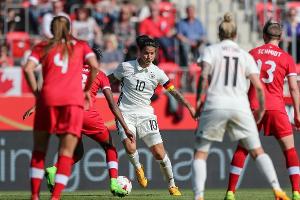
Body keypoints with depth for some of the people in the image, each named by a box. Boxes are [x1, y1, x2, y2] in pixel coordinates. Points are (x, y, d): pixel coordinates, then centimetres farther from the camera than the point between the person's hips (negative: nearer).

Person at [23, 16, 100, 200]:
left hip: (48, 97, 0)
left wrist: (36, 93, 6)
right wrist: (87, 90, 12)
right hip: (74, 99, 0)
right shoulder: (81, 45, 18)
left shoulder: (43, 46, 16)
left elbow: (28, 69, 0)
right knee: (66, 152, 0)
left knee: (39, 149, 12)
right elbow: (95, 66, 2)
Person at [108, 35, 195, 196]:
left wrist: (188, 106, -13)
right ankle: (138, 168, 12)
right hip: (125, 114, -1)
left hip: (146, 115, 1)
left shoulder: (157, 73, -2)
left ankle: (172, 185, 10)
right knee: (130, 148, -23)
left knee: (159, 153, -7)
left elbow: (173, 91, -2)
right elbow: (108, 81, 10)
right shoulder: (126, 67, -5)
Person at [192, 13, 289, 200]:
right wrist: (261, 110, 18)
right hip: (240, 106, 2)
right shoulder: (245, 55, 14)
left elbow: (204, 76, -9)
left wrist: (199, 101, -1)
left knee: (200, 154, 6)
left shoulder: (211, 50, 8)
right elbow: (258, 86, 5)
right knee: (257, 151, 11)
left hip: (215, 105, -2)